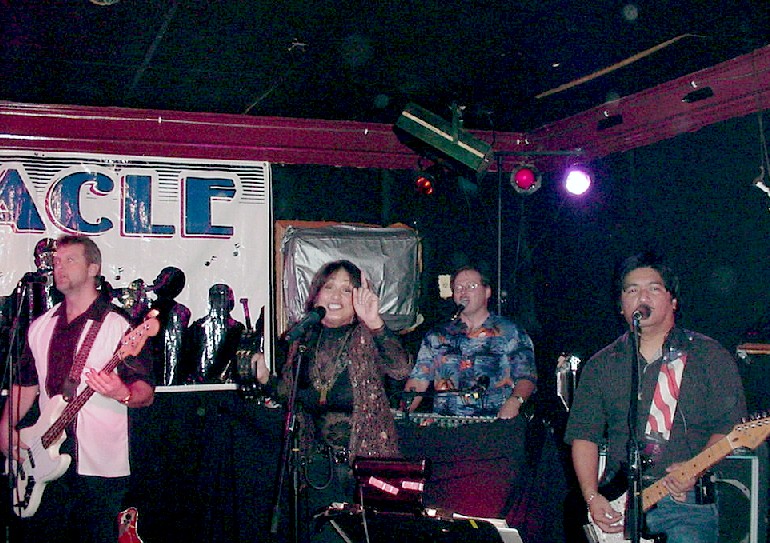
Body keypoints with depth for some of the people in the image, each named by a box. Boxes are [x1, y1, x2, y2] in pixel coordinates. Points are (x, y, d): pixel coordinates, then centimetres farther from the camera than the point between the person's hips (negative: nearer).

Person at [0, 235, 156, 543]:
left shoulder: (119, 327, -4)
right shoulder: (40, 327, 14)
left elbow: (146, 391, -8)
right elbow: (25, 384, 20)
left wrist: (123, 393, -29)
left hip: (100, 464, -5)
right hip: (46, 460, 5)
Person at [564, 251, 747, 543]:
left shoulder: (709, 356, 5)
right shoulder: (600, 365, 12)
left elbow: (728, 427, 0)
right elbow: (583, 435, 9)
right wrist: (592, 497, -2)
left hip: (687, 500, -2)